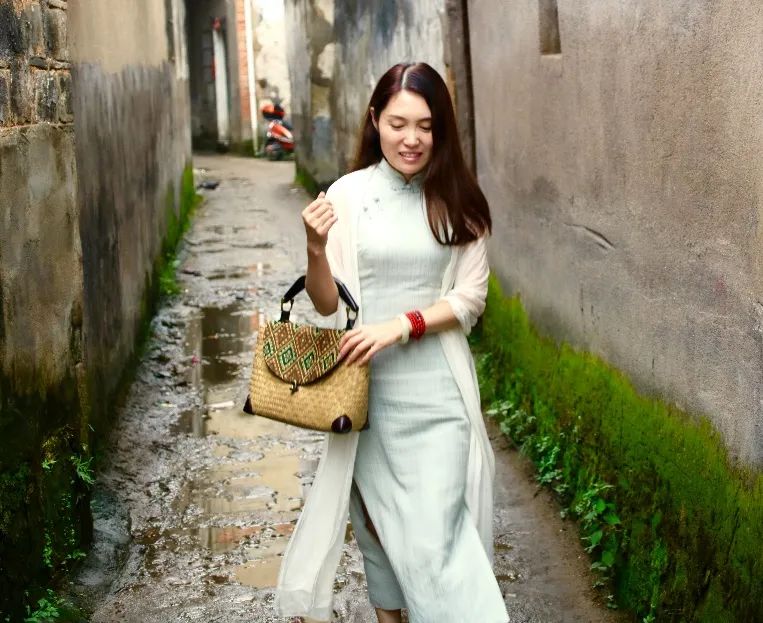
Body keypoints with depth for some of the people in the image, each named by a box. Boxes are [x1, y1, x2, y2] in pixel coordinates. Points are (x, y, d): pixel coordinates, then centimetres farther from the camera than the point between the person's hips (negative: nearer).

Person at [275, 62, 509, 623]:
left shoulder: (458, 202, 0)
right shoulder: (348, 195, -2)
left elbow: (471, 296, -1)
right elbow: (328, 304, -1)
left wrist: (401, 325, -16)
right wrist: (316, 251, -21)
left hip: (437, 386, -1)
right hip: (370, 387, 1)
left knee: (436, 527, -4)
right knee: (378, 519, 14)